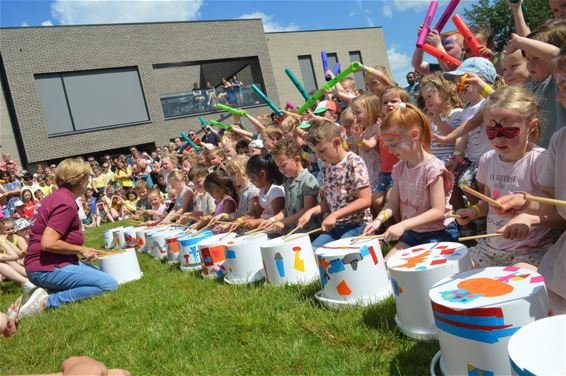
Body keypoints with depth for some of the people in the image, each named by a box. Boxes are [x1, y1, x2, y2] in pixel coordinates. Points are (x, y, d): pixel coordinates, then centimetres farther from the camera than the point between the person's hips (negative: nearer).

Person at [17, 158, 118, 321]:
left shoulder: (57, 196, 13)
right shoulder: (66, 203, -18)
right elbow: (48, 243, -25)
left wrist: (80, 250, 16)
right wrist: (81, 250, -12)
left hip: (50, 263, 10)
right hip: (48, 268, -10)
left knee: (102, 275, 18)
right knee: (110, 284, -18)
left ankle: (45, 292, 5)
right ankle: (48, 301, -15)